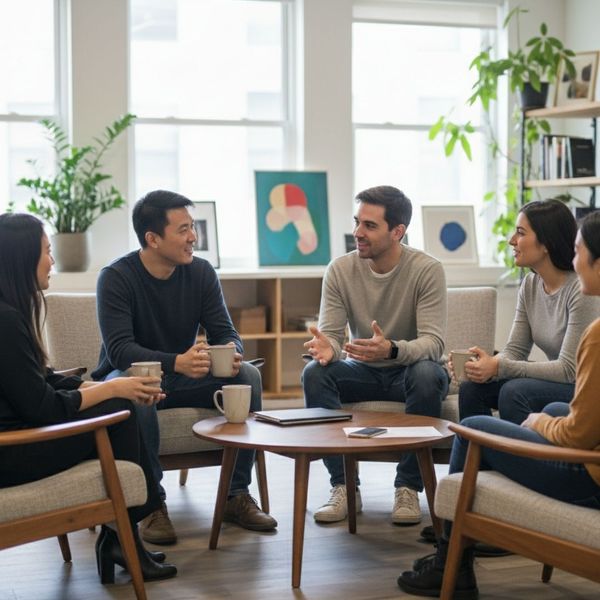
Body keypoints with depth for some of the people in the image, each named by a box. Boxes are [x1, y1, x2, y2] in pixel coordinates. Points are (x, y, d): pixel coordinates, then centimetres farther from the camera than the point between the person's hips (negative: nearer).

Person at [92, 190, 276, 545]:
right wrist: (176, 362, -45)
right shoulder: (117, 277, -17)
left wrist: (232, 353, -31)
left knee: (248, 375, -20)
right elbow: (119, 349, -27)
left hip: (184, 379, 5)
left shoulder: (201, 272, -2)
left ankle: (237, 495, -14)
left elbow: (225, 333, -4)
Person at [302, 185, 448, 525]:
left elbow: (434, 342, -25)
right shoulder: (341, 270, -8)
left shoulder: (427, 269, -17)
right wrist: (327, 347, -37)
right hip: (363, 373, 3)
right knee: (315, 372, -26)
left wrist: (392, 350, -47)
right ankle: (344, 487, -20)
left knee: (427, 375, -37)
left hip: (412, 370, -3)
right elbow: (331, 335, -10)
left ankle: (409, 488, -22)